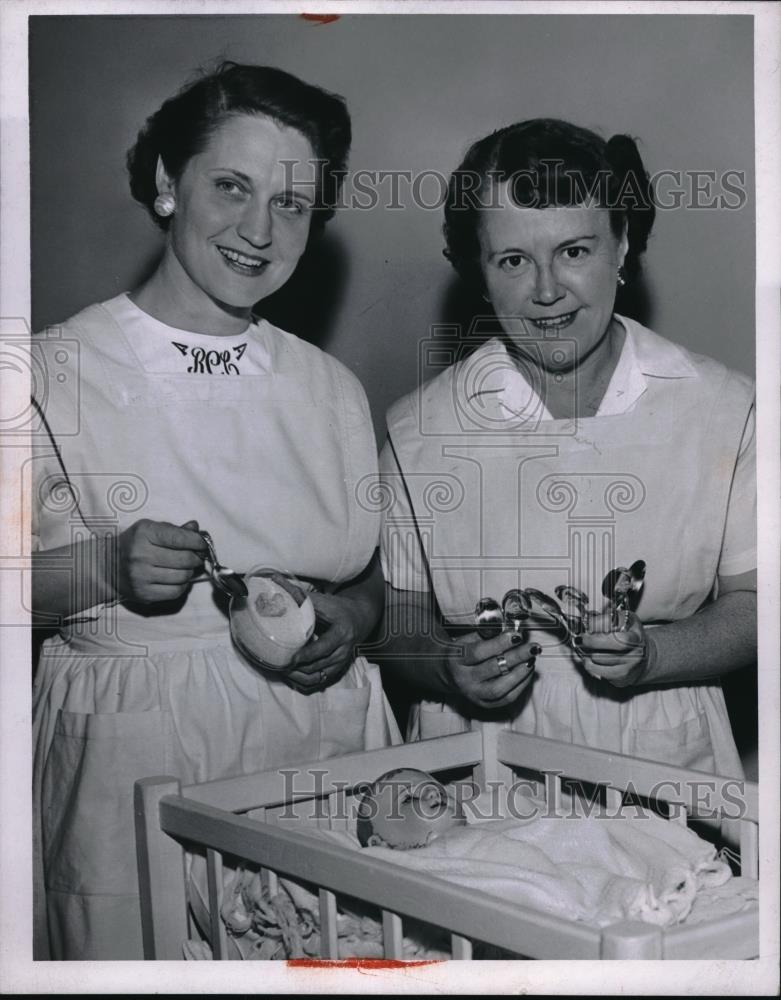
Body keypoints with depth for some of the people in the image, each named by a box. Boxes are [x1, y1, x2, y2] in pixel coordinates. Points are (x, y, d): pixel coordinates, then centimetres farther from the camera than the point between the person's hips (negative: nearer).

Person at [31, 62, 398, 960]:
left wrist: (349, 619, -5)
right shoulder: (55, 372, -5)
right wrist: (102, 568, -20)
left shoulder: (330, 388, 8)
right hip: (133, 761, -3)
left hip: (322, 746, 4)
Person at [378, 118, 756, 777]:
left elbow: (752, 603, 4)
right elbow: (397, 614, 7)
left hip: (664, 761, 0)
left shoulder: (724, 410, 0)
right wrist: (449, 668, -13)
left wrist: (648, 654, -13)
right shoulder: (420, 429, 1)